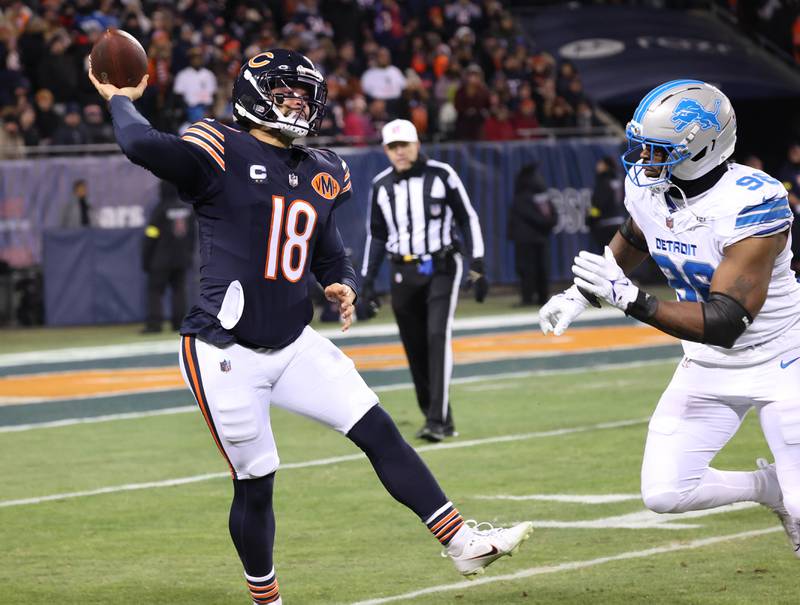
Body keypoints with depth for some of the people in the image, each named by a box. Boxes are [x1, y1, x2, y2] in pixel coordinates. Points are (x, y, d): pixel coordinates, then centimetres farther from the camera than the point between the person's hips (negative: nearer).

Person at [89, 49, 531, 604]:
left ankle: (462, 542, 3)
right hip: (226, 352, -6)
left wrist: (342, 285, 1)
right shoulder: (223, 154, -12)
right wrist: (121, 99, -11)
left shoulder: (318, 174, 10)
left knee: (380, 432, 0)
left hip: (293, 345, 6)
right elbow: (142, 145, -29)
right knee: (255, 485, 2)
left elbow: (329, 252, 23)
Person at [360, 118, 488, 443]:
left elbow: (467, 219, 2)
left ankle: (437, 419, -20)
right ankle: (438, 417, 14)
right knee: (415, 350, 3)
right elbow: (377, 236, 16)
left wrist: (478, 267, -3)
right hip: (403, 274, 4)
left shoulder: (441, 175, -3)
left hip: (441, 269, -4)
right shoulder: (381, 185, 7)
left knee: (438, 337, -17)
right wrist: (367, 281, 11)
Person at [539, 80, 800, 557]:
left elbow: (725, 324, -35)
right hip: (708, 369, 6)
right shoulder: (647, 188, -8)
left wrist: (628, 298, -38)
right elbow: (631, 241, 19)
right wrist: (581, 294, 10)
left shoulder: (750, 204, -30)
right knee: (665, 494, -3)